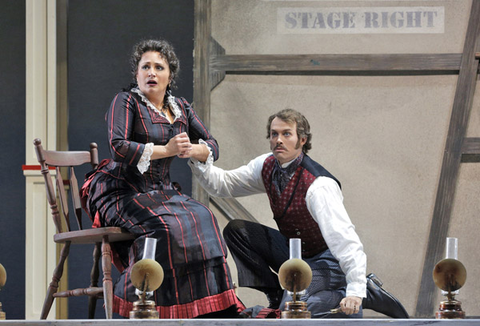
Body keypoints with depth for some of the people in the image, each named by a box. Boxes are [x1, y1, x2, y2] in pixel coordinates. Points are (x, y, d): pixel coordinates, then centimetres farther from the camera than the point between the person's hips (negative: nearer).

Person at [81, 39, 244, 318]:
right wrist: (166, 150, -22)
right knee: (167, 227, -33)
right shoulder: (125, 103, -4)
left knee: (202, 218, -22)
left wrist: (193, 150, -13)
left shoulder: (181, 108, 15)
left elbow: (213, 147, 11)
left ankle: (207, 308, -23)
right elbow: (118, 148, -19)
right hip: (121, 193, -6)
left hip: (161, 191, 6)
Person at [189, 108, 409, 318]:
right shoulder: (268, 166, -5)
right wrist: (198, 160, -18)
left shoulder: (319, 186, -30)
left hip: (326, 259, -8)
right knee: (236, 230, -4)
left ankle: (365, 292, -10)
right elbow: (223, 184, 3)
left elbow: (344, 237, -36)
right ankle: (277, 295, 1)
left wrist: (355, 290, -44)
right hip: (293, 252, 8)